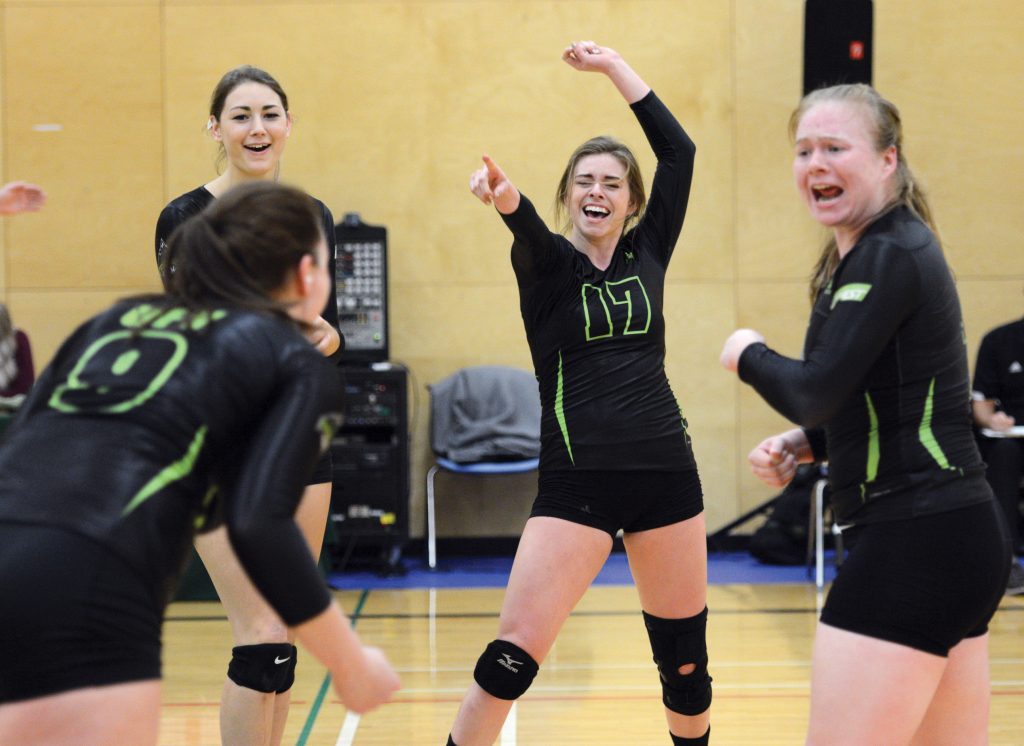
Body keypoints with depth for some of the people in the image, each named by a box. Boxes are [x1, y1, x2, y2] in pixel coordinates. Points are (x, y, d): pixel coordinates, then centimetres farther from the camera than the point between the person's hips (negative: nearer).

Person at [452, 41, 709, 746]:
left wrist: (613, 64, 6)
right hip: (577, 481, -3)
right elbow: (530, 232, -24)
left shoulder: (646, 253, 9)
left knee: (684, 657, 11)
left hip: (667, 475, 3)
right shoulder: (547, 263, 0)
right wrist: (505, 200, -47)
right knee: (511, 656, -12)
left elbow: (679, 151, 6)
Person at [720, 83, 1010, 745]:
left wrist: (748, 354, 0)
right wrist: (802, 444, 8)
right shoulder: (864, 255, 17)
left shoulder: (891, 254, -13)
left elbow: (815, 393, -20)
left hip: (918, 543, -10)